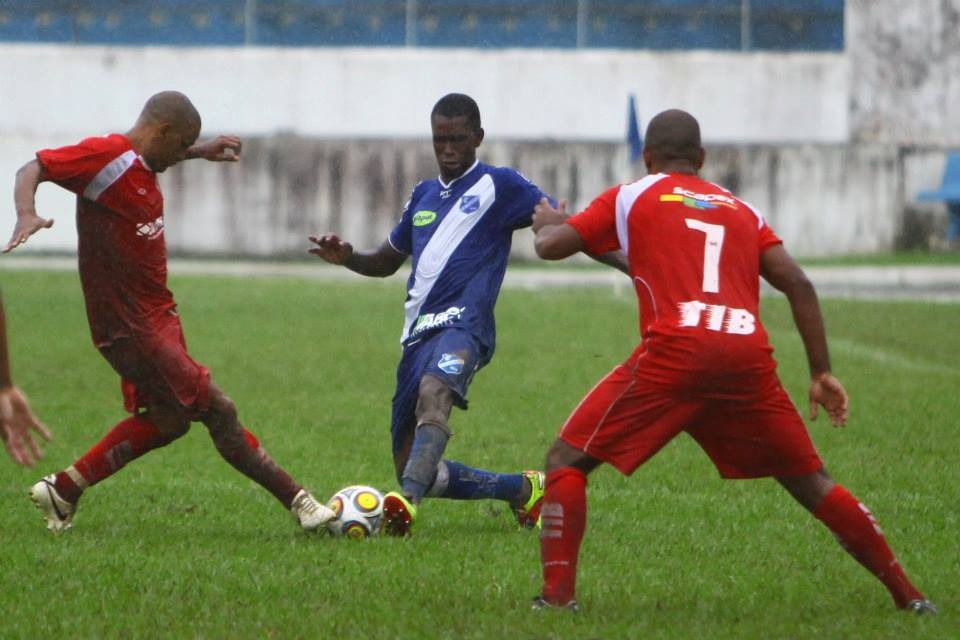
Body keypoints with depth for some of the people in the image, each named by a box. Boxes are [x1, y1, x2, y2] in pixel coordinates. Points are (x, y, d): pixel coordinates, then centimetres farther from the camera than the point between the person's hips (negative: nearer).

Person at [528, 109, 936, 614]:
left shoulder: (631, 198, 16)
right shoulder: (742, 210, 26)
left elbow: (550, 246, 13)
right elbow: (797, 284, 16)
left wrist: (546, 223, 37)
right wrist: (821, 372, 17)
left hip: (674, 352, -3)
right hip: (749, 358, 4)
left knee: (567, 460, 8)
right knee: (809, 481, 18)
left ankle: (558, 595, -8)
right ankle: (907, 595, 16)